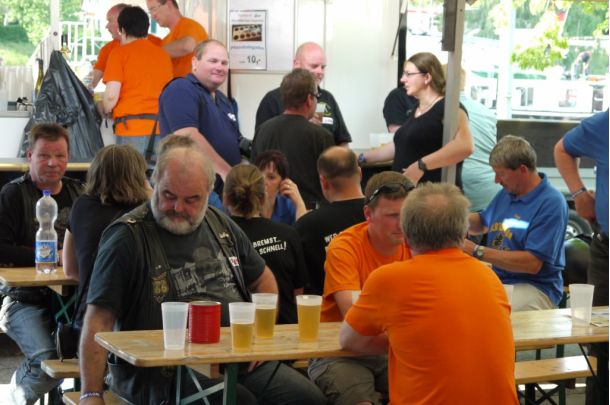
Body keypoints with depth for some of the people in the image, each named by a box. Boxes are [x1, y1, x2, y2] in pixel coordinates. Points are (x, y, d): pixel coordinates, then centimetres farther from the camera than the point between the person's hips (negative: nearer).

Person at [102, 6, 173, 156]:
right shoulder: (163, 54, 14)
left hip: (132, 127, -4)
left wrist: (106, 110, 14)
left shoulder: (120, 53, 1)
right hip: (162, 127, 4)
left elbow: (111, 96, -6)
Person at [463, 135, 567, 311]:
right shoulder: (507, 192, 13)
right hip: (498, 279, 8)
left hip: (536, 287, -8)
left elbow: (533, 263, -19)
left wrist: (477, 251, -17)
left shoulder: (551, 203, -13)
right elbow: (483, 223, 33)